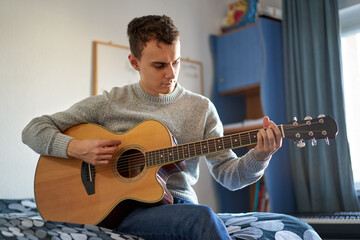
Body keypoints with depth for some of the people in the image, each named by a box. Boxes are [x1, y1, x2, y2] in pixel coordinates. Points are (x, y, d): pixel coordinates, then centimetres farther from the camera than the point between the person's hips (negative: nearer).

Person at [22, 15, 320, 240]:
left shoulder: (201, 108, 9)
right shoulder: (110, 103, 4)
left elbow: (228, 175, 5)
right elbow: (34, 130, 8)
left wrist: (259, 156, -16)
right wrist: (75, 147, -12)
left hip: (182, 208, 3)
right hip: (124, 208, -2)